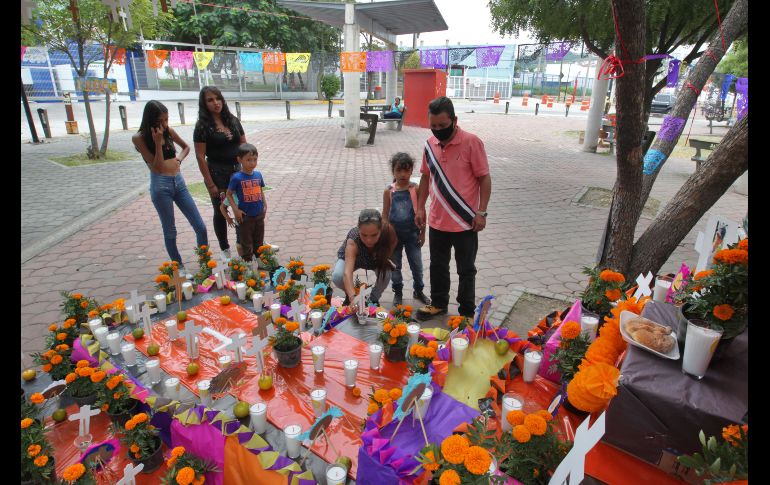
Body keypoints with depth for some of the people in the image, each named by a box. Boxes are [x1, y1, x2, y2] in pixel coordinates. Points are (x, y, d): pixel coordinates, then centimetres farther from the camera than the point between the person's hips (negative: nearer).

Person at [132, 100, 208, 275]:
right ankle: (179, 267, 22)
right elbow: (157, 166, -13)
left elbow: (186, 147, 23)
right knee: (170, 231, 6)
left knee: (200, 227, 4)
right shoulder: (139, 138, -8)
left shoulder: (169, 131, 4)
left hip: (179, 182, 5)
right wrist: (158, 142, -19)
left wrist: (179, 159, 5)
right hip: (160, 185, -4)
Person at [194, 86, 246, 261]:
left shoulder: (233, 120, 4)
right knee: (220, 212, 8)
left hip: (237, 171, 4)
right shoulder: (202, 126, -10)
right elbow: (200, 157, -12)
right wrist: (210, 184, -14)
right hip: (217, 174, -4)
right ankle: (225, 250, 23)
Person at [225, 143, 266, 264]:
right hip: (245, 216, -5)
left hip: (259, 214, 5)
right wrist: (236, 210, -14)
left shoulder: (258, 175, -1)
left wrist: (265, 205, 5)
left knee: (259, 241, 19)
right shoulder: (237, 177, -15)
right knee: (246, 243, 10)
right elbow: (229, 194, -7)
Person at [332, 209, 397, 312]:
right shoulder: (353, 239, -42)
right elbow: (347, 272, -52)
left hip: (376, 261, 2)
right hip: (349, 258, -1)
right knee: (337, 277, -29)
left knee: (386, 273, -28)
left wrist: (384, 260, -33)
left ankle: (373, 299, 4)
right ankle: (349, 295, 7)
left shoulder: (388, 232, -36)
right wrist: (353, 298, -65)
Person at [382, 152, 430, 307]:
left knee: (417, 265, 10)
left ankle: (418, 291, 31)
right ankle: (398, 292, 30)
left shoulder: (415, 189, -8)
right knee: (395, 266, 12)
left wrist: (422, 233, -1)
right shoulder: (389, 191, -7)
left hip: (412, 234, 0)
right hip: (394, 234, 0)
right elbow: (385, 215, -2)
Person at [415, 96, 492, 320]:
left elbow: (484, 178, -10)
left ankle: (467, 313, 25)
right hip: (437, 221, 5)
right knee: (437, 266, 18)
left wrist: (481, 212, -14)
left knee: (466, 270, 10)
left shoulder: (471, 142, -13)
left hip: (465, 222, -5)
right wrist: (420, 207, 10)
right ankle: (439, 303, 37)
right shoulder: (430, 144, 2)